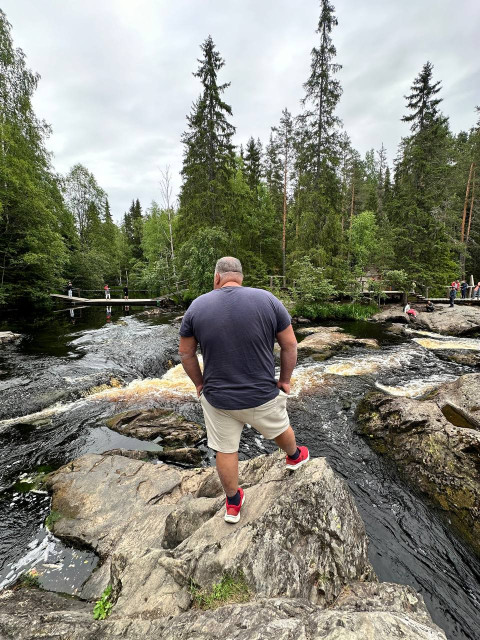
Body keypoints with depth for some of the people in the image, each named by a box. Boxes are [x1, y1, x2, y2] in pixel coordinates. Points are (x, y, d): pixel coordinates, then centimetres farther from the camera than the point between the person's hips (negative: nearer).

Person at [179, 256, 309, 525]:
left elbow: (186, 354, 0)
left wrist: (199, 384, 13)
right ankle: (294, 457, 58)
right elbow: (290, 346, -7)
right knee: (281, 428, 29)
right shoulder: (268, 300, -11)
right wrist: (285, 380, 7)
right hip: (262, 395, 0)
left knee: (226, 450, 20)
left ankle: (233, 503, 42)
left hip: (216, 398, 1)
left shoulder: (197, 306, -8)